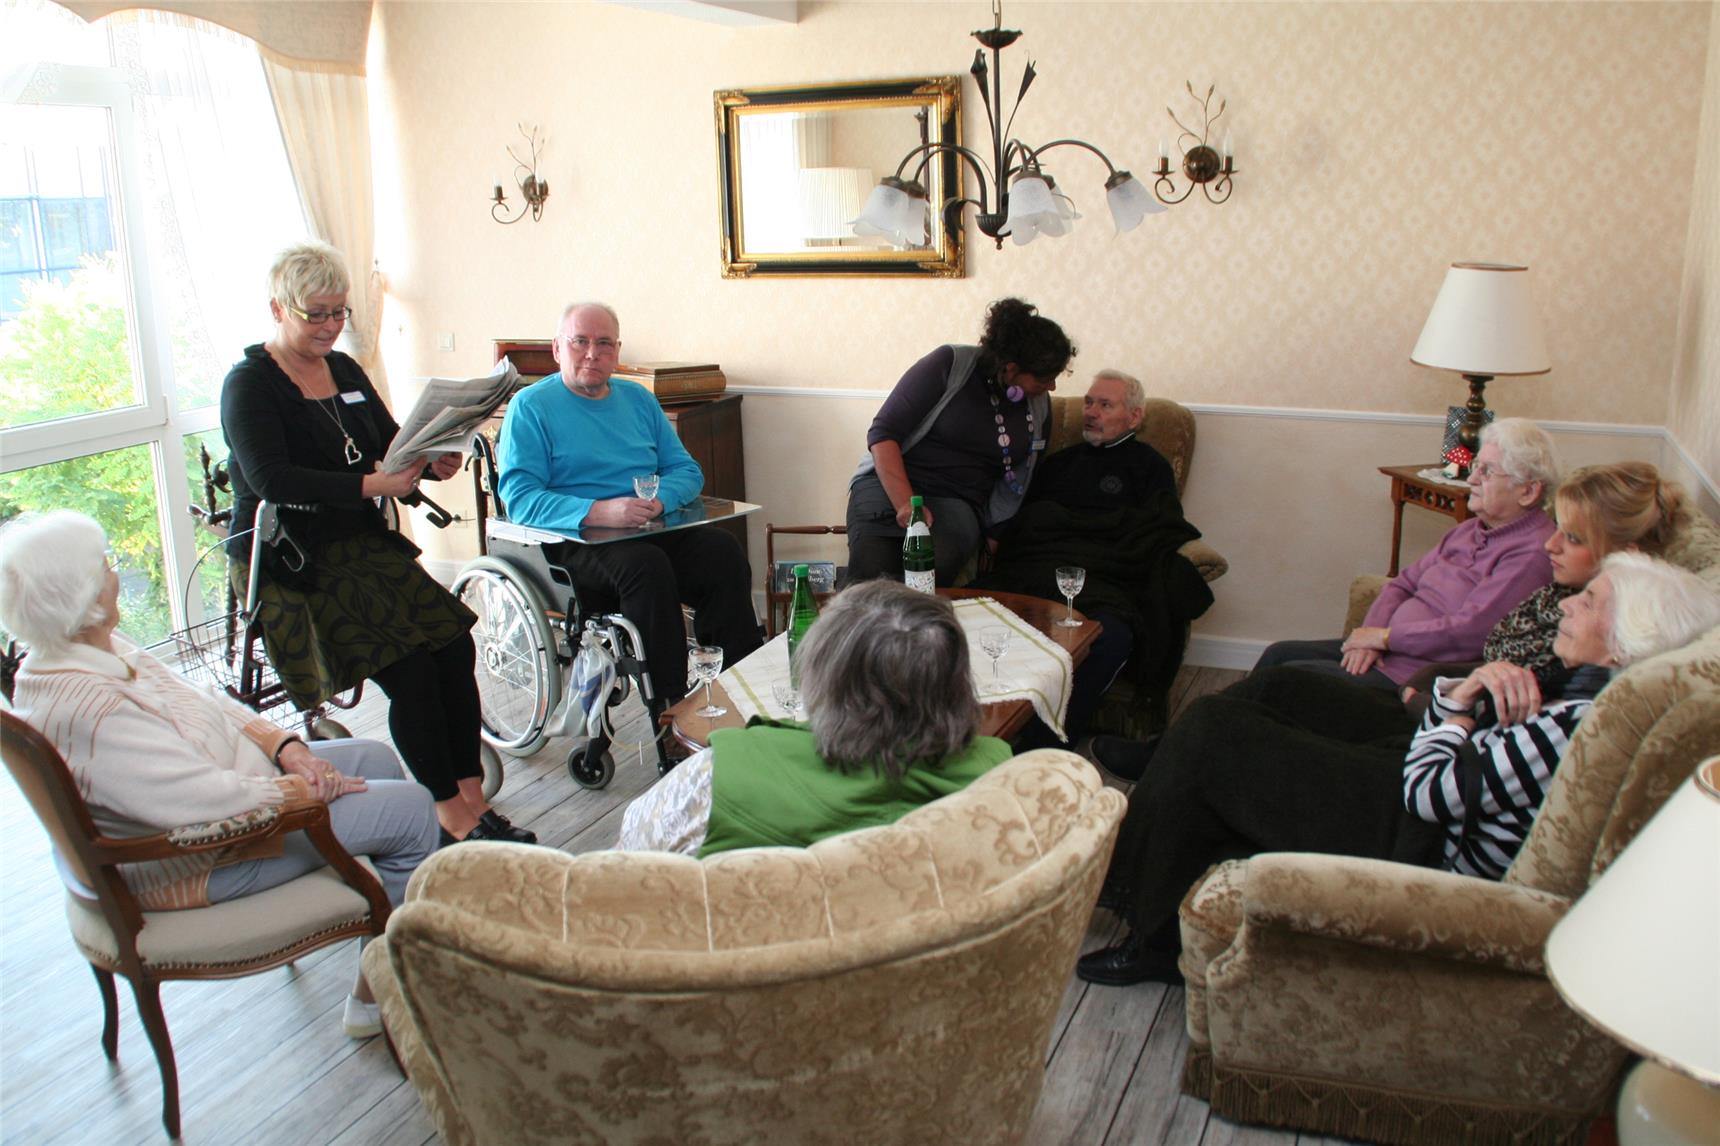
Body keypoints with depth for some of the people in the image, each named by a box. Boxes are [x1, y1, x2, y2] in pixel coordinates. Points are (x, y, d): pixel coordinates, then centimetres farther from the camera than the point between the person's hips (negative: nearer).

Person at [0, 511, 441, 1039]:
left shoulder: (100, 651, -1)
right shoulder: (88, 711, -33)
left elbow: (204, 701, 7)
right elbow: (208, 801, -34)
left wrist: (283, 745, -6)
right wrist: (302, 790, -20)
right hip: (198, 864, -11)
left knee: (376, 759, 17)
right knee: (411, 808, -12)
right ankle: (375, 994, 3)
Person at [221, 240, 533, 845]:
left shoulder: (344, 370, 15)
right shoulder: (249, 384, -7)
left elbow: (393, 442, 14)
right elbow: (270, 478, -21)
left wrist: (435, 461, -10)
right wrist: (370, 485, -30)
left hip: (363, 541, 7)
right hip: (293, 562, -6)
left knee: (455, 646, -12)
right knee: (409, 670, -20)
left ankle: (472, 797, -5)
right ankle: (450, 812, -8)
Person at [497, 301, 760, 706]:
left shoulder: (638, 399, 19)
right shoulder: (531, 407, 2)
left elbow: (687, 470, 14)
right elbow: (519, 498, -10)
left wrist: (660, 498, -11)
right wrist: (598, 512, -25)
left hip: (654, 531, 5)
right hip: (576, 541, -5)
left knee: (725, 551, -23)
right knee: (645, 563, -35)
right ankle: (668, 704, -29)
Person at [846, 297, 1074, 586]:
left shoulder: (1039, 406, 10)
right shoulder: (950, 364, -5)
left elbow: (1017, 482, 20)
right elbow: (883, 433, -8)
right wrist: (905, 504, -21)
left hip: (957, 504, 3)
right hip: (889, 484, -3)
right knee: (870, 575, -35)